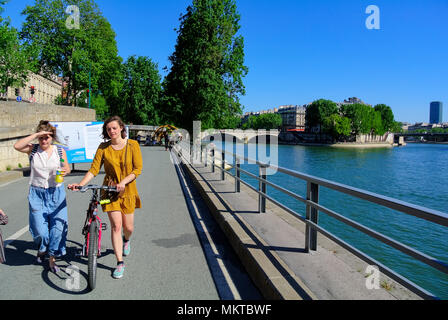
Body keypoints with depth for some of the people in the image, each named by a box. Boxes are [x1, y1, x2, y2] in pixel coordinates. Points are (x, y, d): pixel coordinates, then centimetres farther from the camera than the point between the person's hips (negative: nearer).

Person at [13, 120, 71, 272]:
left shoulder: (60, 150, 2)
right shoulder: (33, 149, -1)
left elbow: (67, 168, 9)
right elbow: (17, 146, -20)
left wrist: (65, 171, -14)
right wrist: (36, 134, -20)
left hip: (56, 193, 1)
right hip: (37, 193, 0)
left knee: (58, 227, -2)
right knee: (40, 230, -2)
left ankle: (52, 258, 18)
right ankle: (42, 248, 34)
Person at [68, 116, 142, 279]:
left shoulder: (132, 145, -4)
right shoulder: (103, 148, -1)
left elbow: (138, 169, -8)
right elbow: (94, 169, -5)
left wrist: (123, 181, -21)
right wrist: (80, 184, -19)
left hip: (127, 190, 0)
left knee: (128, 227, 8)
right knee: (116, 225, -7)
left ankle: (126, 240, 46)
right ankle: (120, 263, 5)